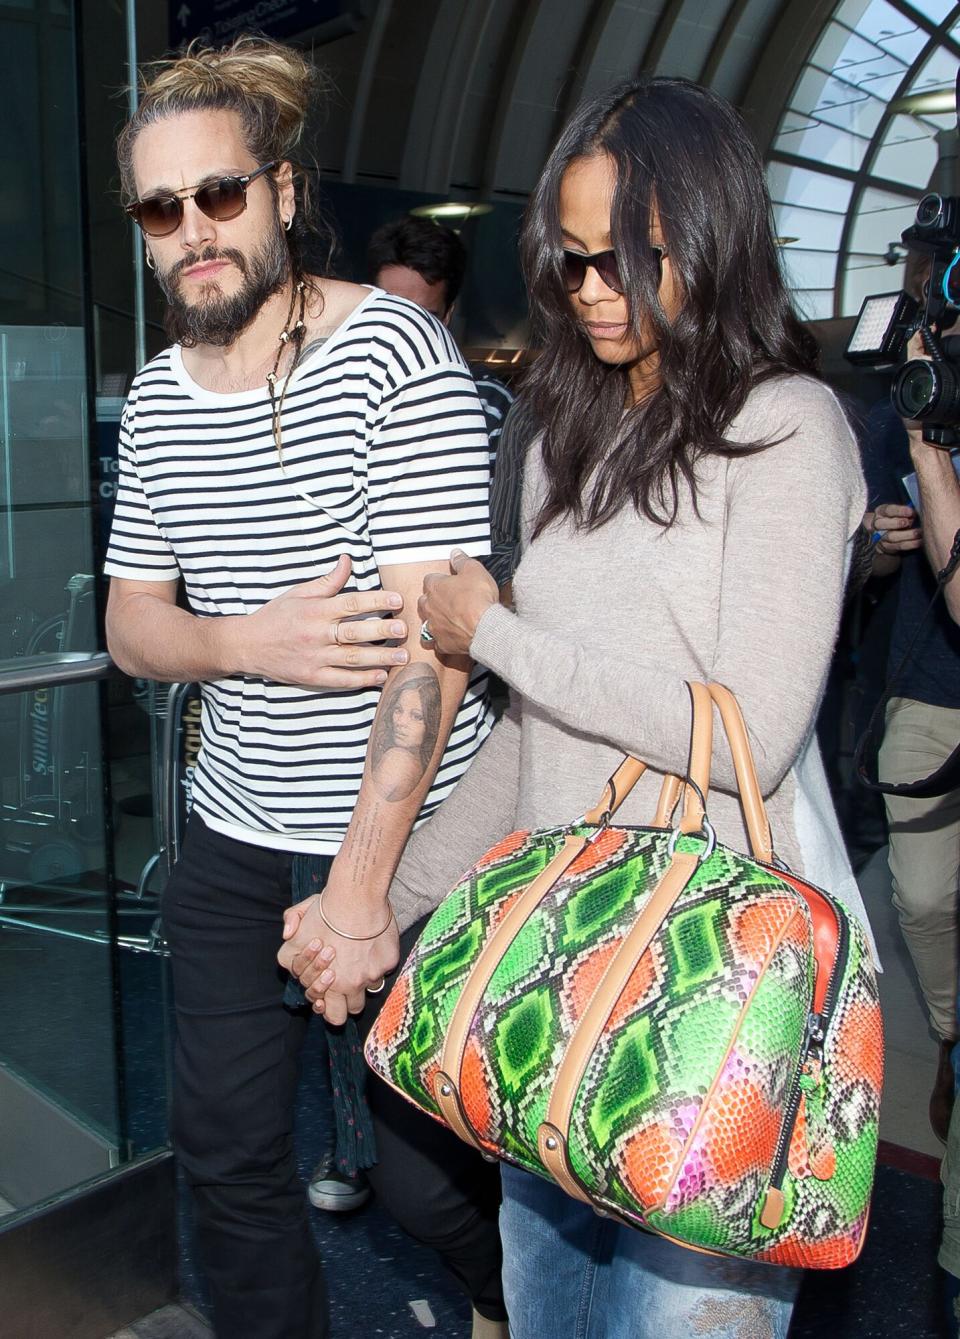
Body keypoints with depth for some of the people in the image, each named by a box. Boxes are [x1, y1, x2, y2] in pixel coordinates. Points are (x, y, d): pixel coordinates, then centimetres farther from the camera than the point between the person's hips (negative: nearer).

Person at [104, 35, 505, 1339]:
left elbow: (432, 633, -19)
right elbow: (130, 621, 9)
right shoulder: (157, 398, 7)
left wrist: (360, 886, -21)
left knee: (424, 1167, 9)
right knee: (228, 1151, 14)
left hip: (408, 838, -5)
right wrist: (252, 644, -14)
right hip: (235, 838, 6)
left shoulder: (394, 350, -13)